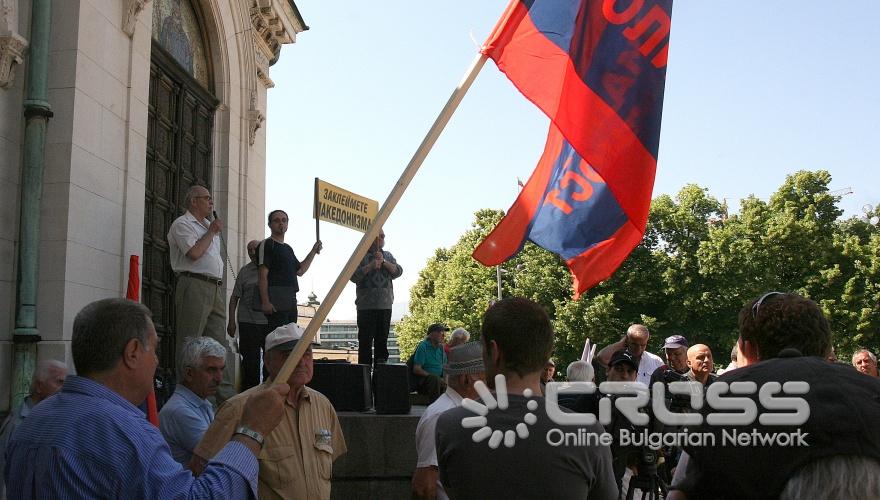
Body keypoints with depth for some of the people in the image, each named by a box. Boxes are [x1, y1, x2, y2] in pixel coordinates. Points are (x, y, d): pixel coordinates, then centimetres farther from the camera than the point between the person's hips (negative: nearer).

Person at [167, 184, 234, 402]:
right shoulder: (182, 224, 0)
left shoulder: (210, 226, 25)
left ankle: (227, 395, 2)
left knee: (220, 342, 3)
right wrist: (211, 232, -3)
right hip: (195, 286, -8)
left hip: (216, 288, 8)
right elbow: (194, 253, -15)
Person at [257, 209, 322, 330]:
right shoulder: (266, 244, -2)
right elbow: (263, 275, -10)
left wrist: (313, 251, 19)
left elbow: (300, 270, 25)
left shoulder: (288, 248, 24)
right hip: (275, 302, -9)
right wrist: (265, 301, -19)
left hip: (291, 301, 9)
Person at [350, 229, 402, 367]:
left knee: (382, 340, 9)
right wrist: (370, 266, -15)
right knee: (366, 341, -6)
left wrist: (384, 262, -9)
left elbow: (398, 272, 3)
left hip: (385, 305, 4)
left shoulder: (388, 256, 17)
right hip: (366, 305, -4)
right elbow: (354, 276, -7)